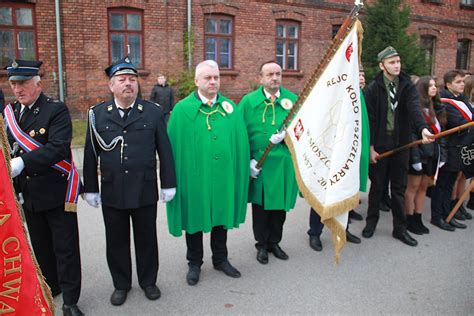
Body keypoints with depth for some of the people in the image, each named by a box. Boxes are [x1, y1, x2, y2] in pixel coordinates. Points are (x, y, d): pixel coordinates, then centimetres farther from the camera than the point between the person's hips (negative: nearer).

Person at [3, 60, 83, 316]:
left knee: (65, 248, 4)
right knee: (40, 246, 21)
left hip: (56, 192, -6)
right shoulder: (9, 112, 7)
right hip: (28, 194, 6)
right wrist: (14, 186, -2)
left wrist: (21, 163, -32)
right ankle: (49, 288, 40)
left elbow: (58, 148, -25)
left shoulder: (56, 110, -12)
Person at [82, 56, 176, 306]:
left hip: (145, 190, -1)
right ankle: (121, 284, 35)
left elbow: (165, 151, 0)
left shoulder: (153, 112, -2)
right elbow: (91, 154, 4)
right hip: (112, 192, 1)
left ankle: (148, 281, 34)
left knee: (146, 238, 13)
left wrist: (168, 183, -1)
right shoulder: (97, 114, 1)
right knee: (116, 241, 14)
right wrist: (90, 188, 4)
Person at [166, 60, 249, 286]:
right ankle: (194, 264, 30)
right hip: (194, 176, -3)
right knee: (194, 219, 11)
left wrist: (242, 170, 1)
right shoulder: (182, 109, -5)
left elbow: (240, 142, 5)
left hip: (223, 175, 3)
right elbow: (174, 145, -6)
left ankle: (220, 259, 36)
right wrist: (173, 176, -8)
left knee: (222, 216, 16)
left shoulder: (230, 107, 4)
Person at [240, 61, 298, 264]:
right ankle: (262, 245, 29)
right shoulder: (249, 101, -2)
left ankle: (274, 242, 34)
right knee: (260, 205, 10)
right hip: (258, 165, -2)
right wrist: (249, 160, -10)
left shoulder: (293, 99, 2)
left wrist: (286, 136, -15)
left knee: (280, 205, 13)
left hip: (284, 164, 2)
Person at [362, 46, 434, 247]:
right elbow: (369, 119, -7)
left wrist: (423, 128, -34)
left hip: (401, 145, 2)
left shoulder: (407, 86, 1)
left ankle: (399, 228, 20)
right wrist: (370, 146, -11)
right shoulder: (373, 89, -6)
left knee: (399, 188, 10)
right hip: (379, 146, -2)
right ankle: (371, 221, 28)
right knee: (377, 185, 10)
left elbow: (414, 108, -16)